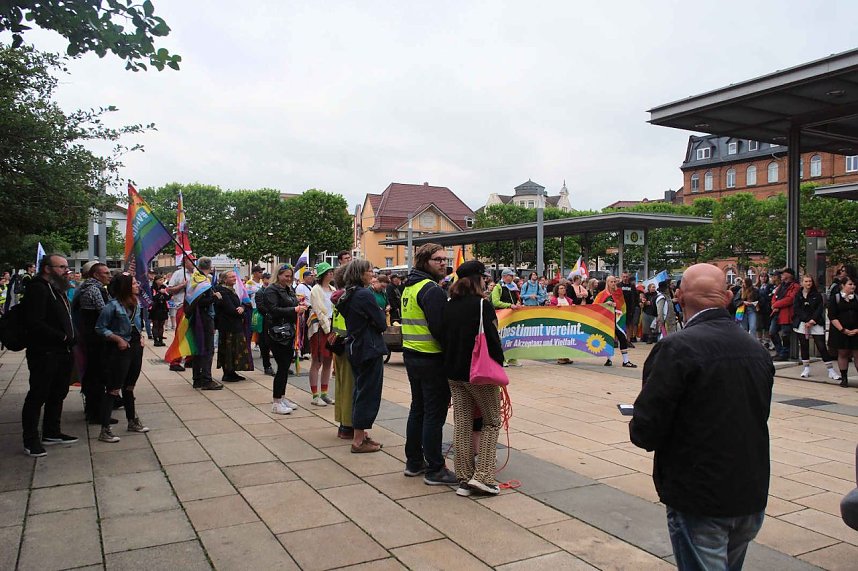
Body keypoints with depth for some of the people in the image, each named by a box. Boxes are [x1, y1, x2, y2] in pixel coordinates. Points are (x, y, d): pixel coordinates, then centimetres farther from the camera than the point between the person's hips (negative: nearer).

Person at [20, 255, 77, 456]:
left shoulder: (57, 289, 17)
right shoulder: (37, 289, -14)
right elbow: (34, 322, -23)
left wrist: (70, 338, 8)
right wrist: (63, 336, -21)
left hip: (62, 352, 10)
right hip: (44, 353, -10)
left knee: (58, 394, 17)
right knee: (37, 396, -1)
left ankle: (52, 432, 29)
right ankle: (31, 440, 8)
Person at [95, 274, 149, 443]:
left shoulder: (136, 303, 7)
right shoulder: (113, 305, -15)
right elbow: (100, 328, -13)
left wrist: (141, 336, 6)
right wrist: (118, 339, -18)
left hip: (136, 347, 8)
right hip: (120, 350, -7)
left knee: (129, 387, 19)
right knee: (113, 389, -5)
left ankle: (133, 421, 31)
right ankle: (105, 430, 0)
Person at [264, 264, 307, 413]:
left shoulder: (289, 290, 17)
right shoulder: (271, 290, -7)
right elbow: (274, 310, -19)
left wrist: (300, 308, 3)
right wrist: (294, 310, -23)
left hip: (289, 333, 8)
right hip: (278, 333, -8)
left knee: (286, 366, 12)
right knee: (282, 367, -8)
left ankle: (281, 397, 22)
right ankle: (276, 403, -1)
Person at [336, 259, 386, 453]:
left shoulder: (347, 295, 9)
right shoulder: (365, 295, -18)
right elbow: (381, 324, -16)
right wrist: (381, 312, 4)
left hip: (354, 347, 9)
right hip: (370, 349, -9)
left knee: (360, 390, 19)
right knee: (368, 393, -1)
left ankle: (360, 432, 28)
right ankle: (358, 441, 3)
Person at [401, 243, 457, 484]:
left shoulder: (410, 287, 14)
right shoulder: (432, 290, -16)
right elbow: (439, 328, -23)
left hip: (411, 354, 10)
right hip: (431, 359, -10)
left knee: (418, 409, 18)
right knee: (435, 414, -2)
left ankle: (414, 462, 27)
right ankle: (435, 470, 5)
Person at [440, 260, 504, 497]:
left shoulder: (449, 306, 7)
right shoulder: (481, 305, -13)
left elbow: (443, 337, 11)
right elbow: (492, 340, -15)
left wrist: (452, 364, 16)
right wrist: (498, 365, -2)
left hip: (454, 374, 6)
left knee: (462, 424, 11)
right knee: (492, 422, 8)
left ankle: (463, 478, 15)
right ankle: (482, 476, 1)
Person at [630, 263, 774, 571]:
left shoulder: (676, 348, -20)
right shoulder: (758, 350, 1)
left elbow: (645, 431, -21)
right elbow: (757, 418, 12)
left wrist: (637, 428, 2)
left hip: (700, 501, -7)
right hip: (752, 496, 7)